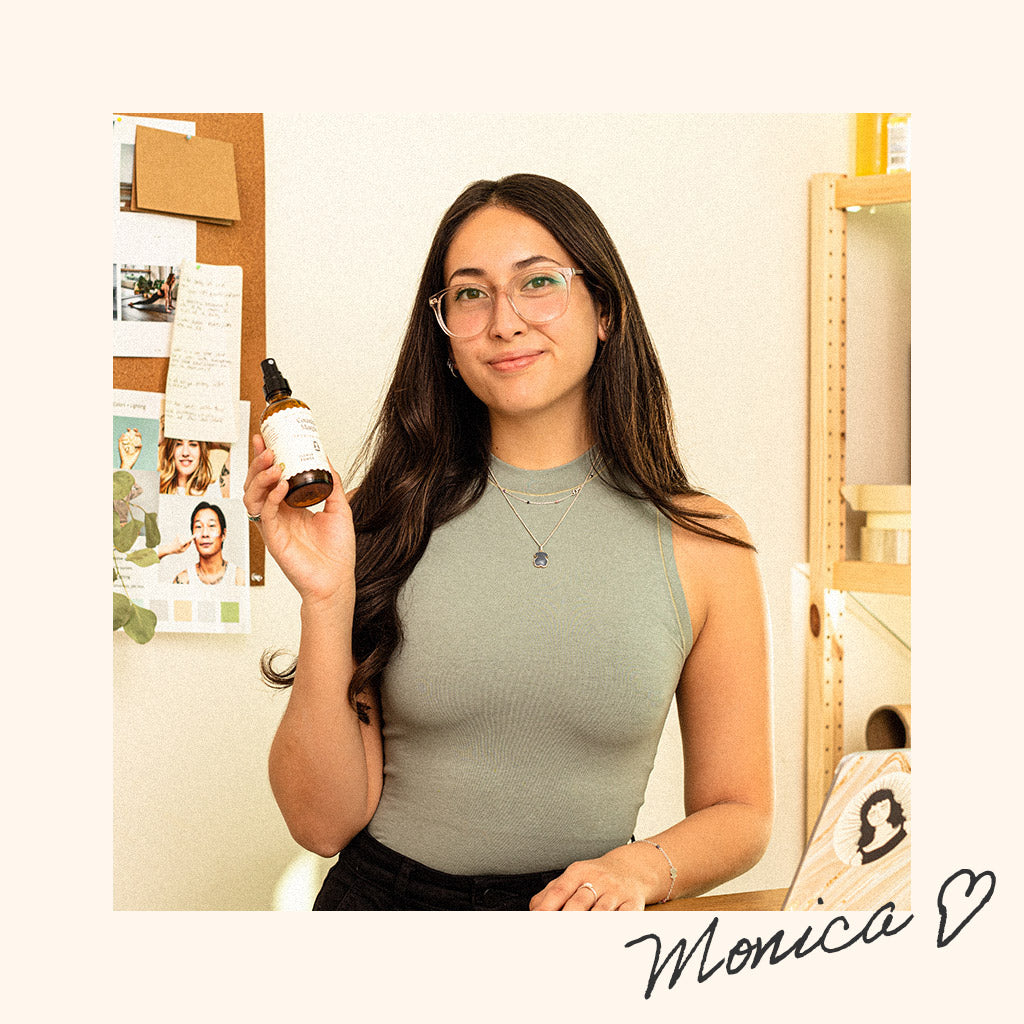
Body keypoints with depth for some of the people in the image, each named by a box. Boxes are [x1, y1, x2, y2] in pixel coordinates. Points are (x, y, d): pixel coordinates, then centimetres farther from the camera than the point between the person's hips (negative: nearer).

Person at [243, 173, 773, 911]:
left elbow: (739, 813, 7)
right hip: (385, 900, 0)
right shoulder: (387, 522, -1)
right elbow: (323, 823, -4)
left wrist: (640, 866, -12)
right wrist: (326, 600, -14)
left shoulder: (702, 542, -1)